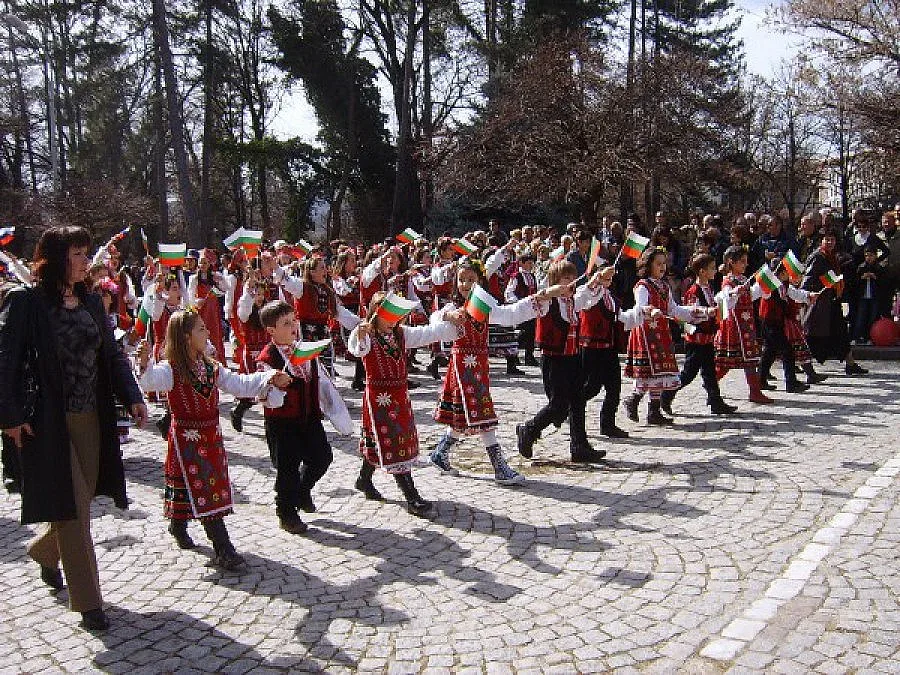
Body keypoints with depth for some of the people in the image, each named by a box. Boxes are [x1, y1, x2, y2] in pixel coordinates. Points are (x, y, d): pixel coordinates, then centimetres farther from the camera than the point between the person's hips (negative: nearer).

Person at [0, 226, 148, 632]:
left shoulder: (90, 301, 9)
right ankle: (87, 602, 7)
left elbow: (112, 353, 12)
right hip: (49, 421, -6)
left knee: (80, 500, 15)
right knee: (72, 507, -3)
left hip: (91, 419, 6)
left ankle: (45, 551, 47)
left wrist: (132, 396, 0)